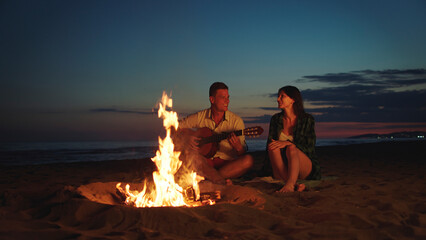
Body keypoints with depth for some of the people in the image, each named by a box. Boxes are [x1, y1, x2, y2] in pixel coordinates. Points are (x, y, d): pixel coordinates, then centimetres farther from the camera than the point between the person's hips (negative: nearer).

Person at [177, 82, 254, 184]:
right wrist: (186, 137, -11)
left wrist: (238, 147, -25)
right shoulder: (200, 117, 2)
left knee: (248, 160, -30)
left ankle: (209, 176, -26)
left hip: (228, 163, 1)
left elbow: (243, 153, -1)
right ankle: (223, 183, -32)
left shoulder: (236, 121, 0)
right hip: (205, 161, 0)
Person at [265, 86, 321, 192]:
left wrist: (288, 143, -23)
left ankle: (289, 185, -56)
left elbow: (310, 148, -6)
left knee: (291, 149, -33)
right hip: (281, 171, 3)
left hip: (305, 169, -2)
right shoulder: (275, 119, 10)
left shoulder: (307, 119, 1)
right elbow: (270, 144, 7)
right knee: (273, 148, -28)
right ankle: (295, 185, -43)